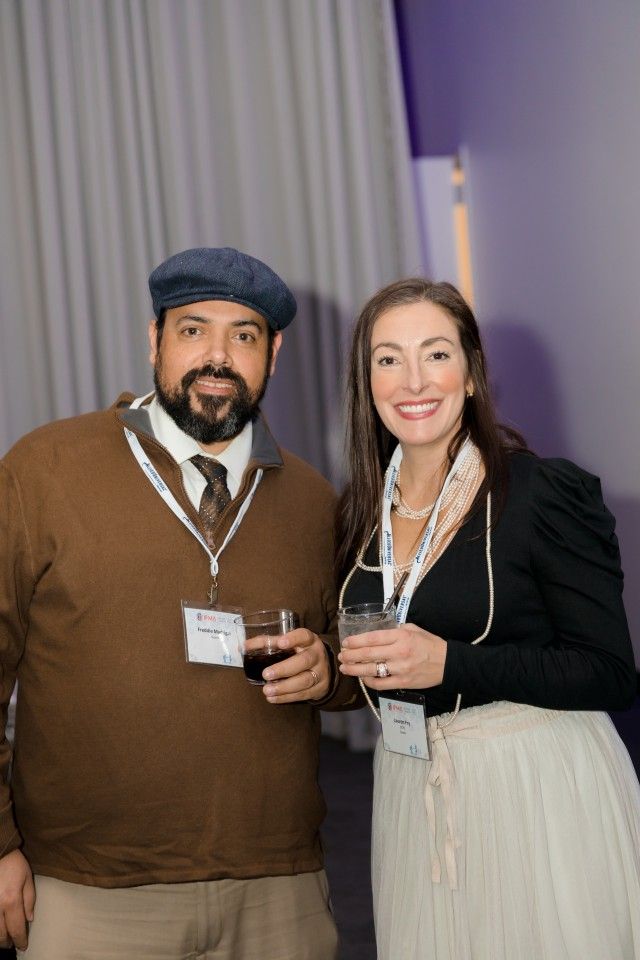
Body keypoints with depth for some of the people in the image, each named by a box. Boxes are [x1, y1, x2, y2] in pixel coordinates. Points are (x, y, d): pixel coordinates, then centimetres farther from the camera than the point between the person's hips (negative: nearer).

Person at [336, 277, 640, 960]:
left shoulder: (547, 494, -14)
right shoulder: (362, 508, 5)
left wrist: (448, 663, -23)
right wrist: (355, 663, -3)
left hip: (538, 786, -5)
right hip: (409, 784, 6)